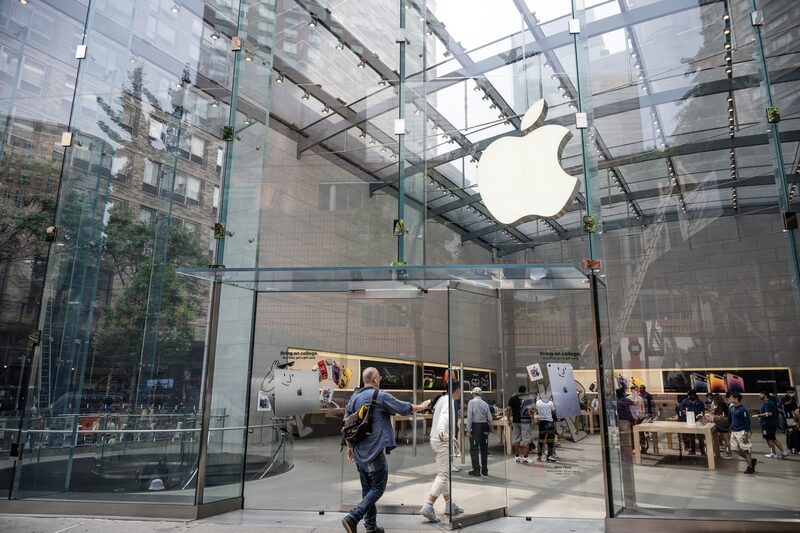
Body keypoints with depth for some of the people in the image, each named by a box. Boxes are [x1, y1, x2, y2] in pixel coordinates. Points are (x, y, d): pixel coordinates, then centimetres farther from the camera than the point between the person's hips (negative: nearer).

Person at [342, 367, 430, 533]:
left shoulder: (354, 397, 7)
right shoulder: (381, 396, -12)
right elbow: (405, 408, -4)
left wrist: (349, 446, 20)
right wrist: (422, 406, 13)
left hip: (359, 453, 7)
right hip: (375, 452, -7)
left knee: (367, 488, 15)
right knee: (378, 488, 2)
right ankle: (352, 517, -11)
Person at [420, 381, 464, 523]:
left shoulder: (442, 399, 16)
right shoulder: (448, 400, -13)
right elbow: (444, 415, -33)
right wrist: (441, 430, -53)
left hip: (436, 440, 10)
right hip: (443, 442, -10)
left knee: (443, 474, 17)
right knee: (443, 475, -9)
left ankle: (449, 505, 26)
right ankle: (428, 507, -15)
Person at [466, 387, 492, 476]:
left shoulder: (471, 402, -5)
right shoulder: (485, 404, 6)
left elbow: (469, 416, -11)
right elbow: (490, 418, 4)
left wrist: (468, 430, -9)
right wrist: (489, 428, 20)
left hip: (475, 426, -5)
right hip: (484, 426, 5)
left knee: (474, 449, 2)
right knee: (484, 448, 13)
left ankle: (476, 469, 2)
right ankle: (484, 470, 20)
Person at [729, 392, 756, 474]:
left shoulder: (743, 409, -18)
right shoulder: (732, 408, 6)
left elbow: (747, 422, -18)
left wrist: (746, 435, -19)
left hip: (742, 432, -8)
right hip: (734, 432, 8)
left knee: (746, 450, 1)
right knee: (736, 449, 11)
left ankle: (750, 467, 13)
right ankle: (751, 461, 27)